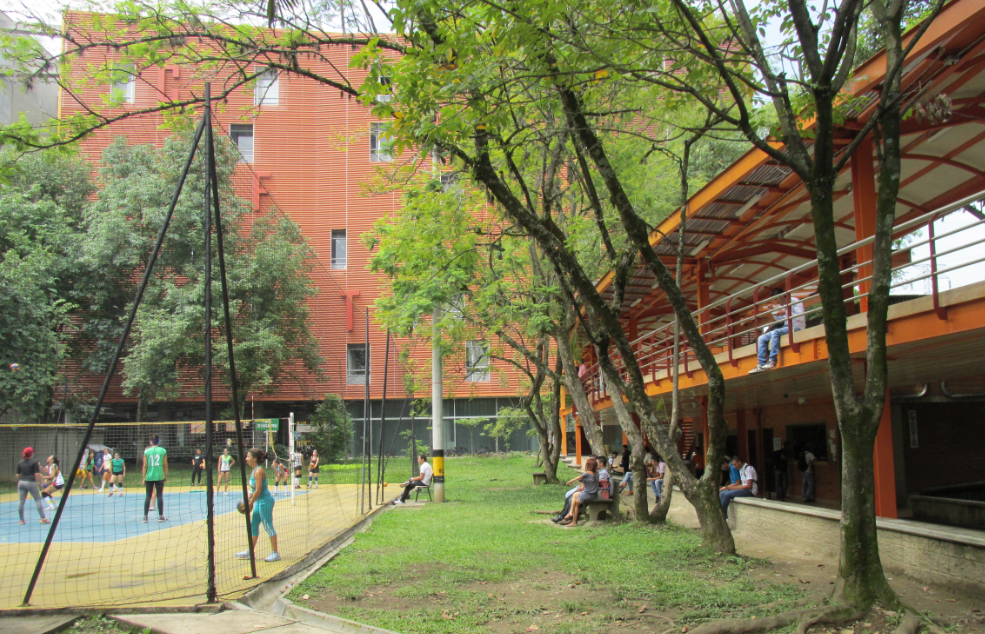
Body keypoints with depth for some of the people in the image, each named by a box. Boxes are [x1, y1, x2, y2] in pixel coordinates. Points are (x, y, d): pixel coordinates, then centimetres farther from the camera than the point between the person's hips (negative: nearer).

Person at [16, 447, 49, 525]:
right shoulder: (34, 462, -4)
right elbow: (37, 474, -9)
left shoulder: (20, 463, 9)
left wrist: (18, 483, 22)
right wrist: (40, 483, -3)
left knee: (21, 501, 8)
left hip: (21, 482, 5)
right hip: (31, 482, -5)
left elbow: (18, 475, 11)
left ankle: (21, 520, 12)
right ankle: (43, 518, 0)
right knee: (38, 499, 2)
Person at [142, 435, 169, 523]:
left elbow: (145, 466, 1)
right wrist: (166, 476, 10)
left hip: (149, 477, 1)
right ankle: (161, 516, 6)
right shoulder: (163, 451, 0)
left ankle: (145, 517, 5)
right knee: (160, 496, 4)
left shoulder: (146, 451, 1)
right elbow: (165, 465, 1)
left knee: (147, 496, 6)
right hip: (160, 477, -1)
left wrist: (144, 477, 6)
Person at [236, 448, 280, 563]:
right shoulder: (254, 470, 10)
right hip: (259, 502, 10)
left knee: (268, 527, -4)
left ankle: (275, 553, 3)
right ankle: (250, 552, 25)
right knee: (253, 525, 15)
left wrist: (250, 503, -15)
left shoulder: (259, 471, -19)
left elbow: (258, 490, -21)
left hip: (265, 501, -10)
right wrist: (248, 500, 12)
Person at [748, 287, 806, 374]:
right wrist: (774, 311, 8)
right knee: (761, 338, -4)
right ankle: (761, 365, -12)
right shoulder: (782, 306, 18)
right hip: (786, 327, 9)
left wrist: (786, 312, -24)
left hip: (796, 327, -9)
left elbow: (801, 317, -18)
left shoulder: (795, 302, -6)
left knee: (775, 332, -35)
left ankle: (772, 361, -34)